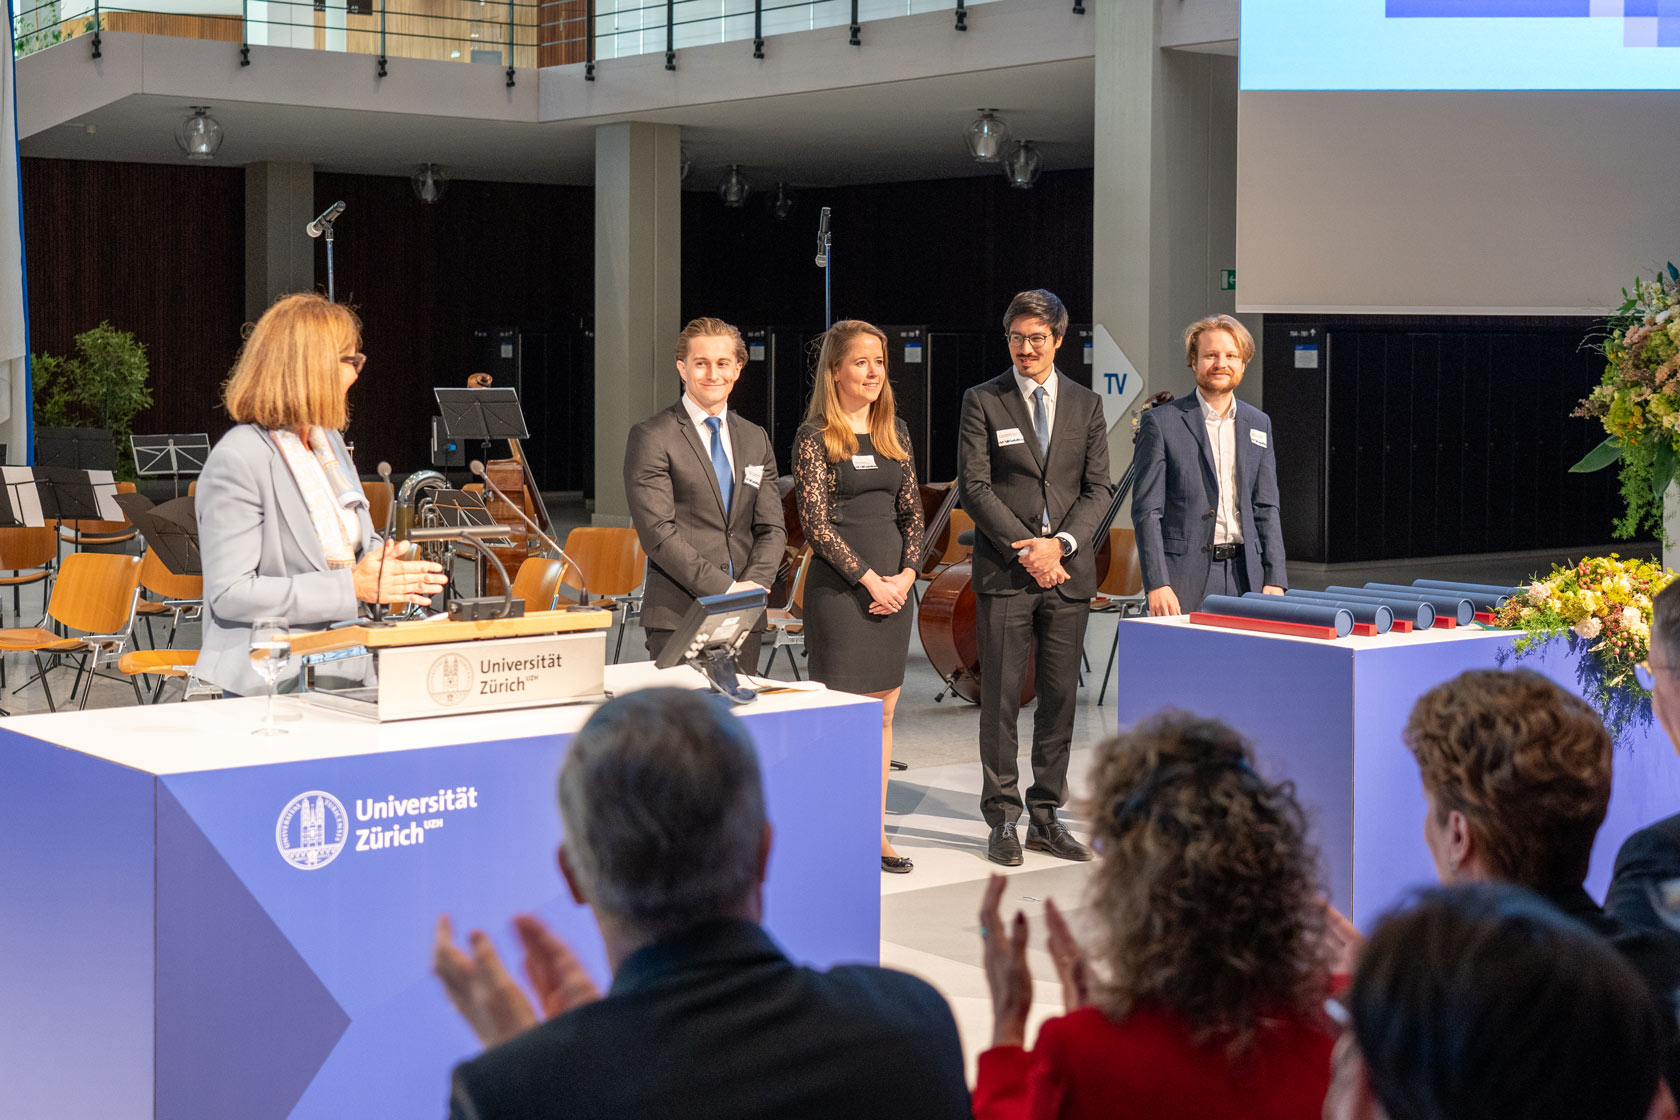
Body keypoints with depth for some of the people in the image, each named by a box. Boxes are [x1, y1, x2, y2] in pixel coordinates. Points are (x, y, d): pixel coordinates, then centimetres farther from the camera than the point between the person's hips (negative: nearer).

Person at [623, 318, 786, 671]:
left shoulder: (756, 440, 16)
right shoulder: (651, 437, -3)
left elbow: (771, 527, 13)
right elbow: (658, 533, -11)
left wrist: (754, 583, -7)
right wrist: (724, 588, -16)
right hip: (677, 617, -5)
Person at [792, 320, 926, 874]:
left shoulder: (894, 431, 11)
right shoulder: (815, 435, -6)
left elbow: (912, 511, 12)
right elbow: (817, 522, -11)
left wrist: (906, 574, -3)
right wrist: (869, 579, -14)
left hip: (893, 585, 6)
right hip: (839, 586, -6)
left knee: (883, 713, 9)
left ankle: (876, 832, 16)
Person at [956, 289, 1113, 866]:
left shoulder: (1086, 404, 11)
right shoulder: (982, 402, 2)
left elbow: (1098, 489, 7)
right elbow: (974, 487, -4)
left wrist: (1060, 544, -9)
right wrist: (1026, 550, -12)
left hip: (1068, 572, 3)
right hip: (1005, 573, -3)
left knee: (1060, 698, 5)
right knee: (1001, 699, -1)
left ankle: (1046, 817, 14)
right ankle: (1002, 819, 7)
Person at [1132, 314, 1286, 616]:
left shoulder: (1259, 424, 14)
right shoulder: (1161, 422, -1)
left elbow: (1266, 509, 14)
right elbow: (1146, 510, -5)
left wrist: (1275, 579, 3)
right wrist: (1157, 584, -13)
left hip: (1244, 575, 4)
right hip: (1185, 577, -4)